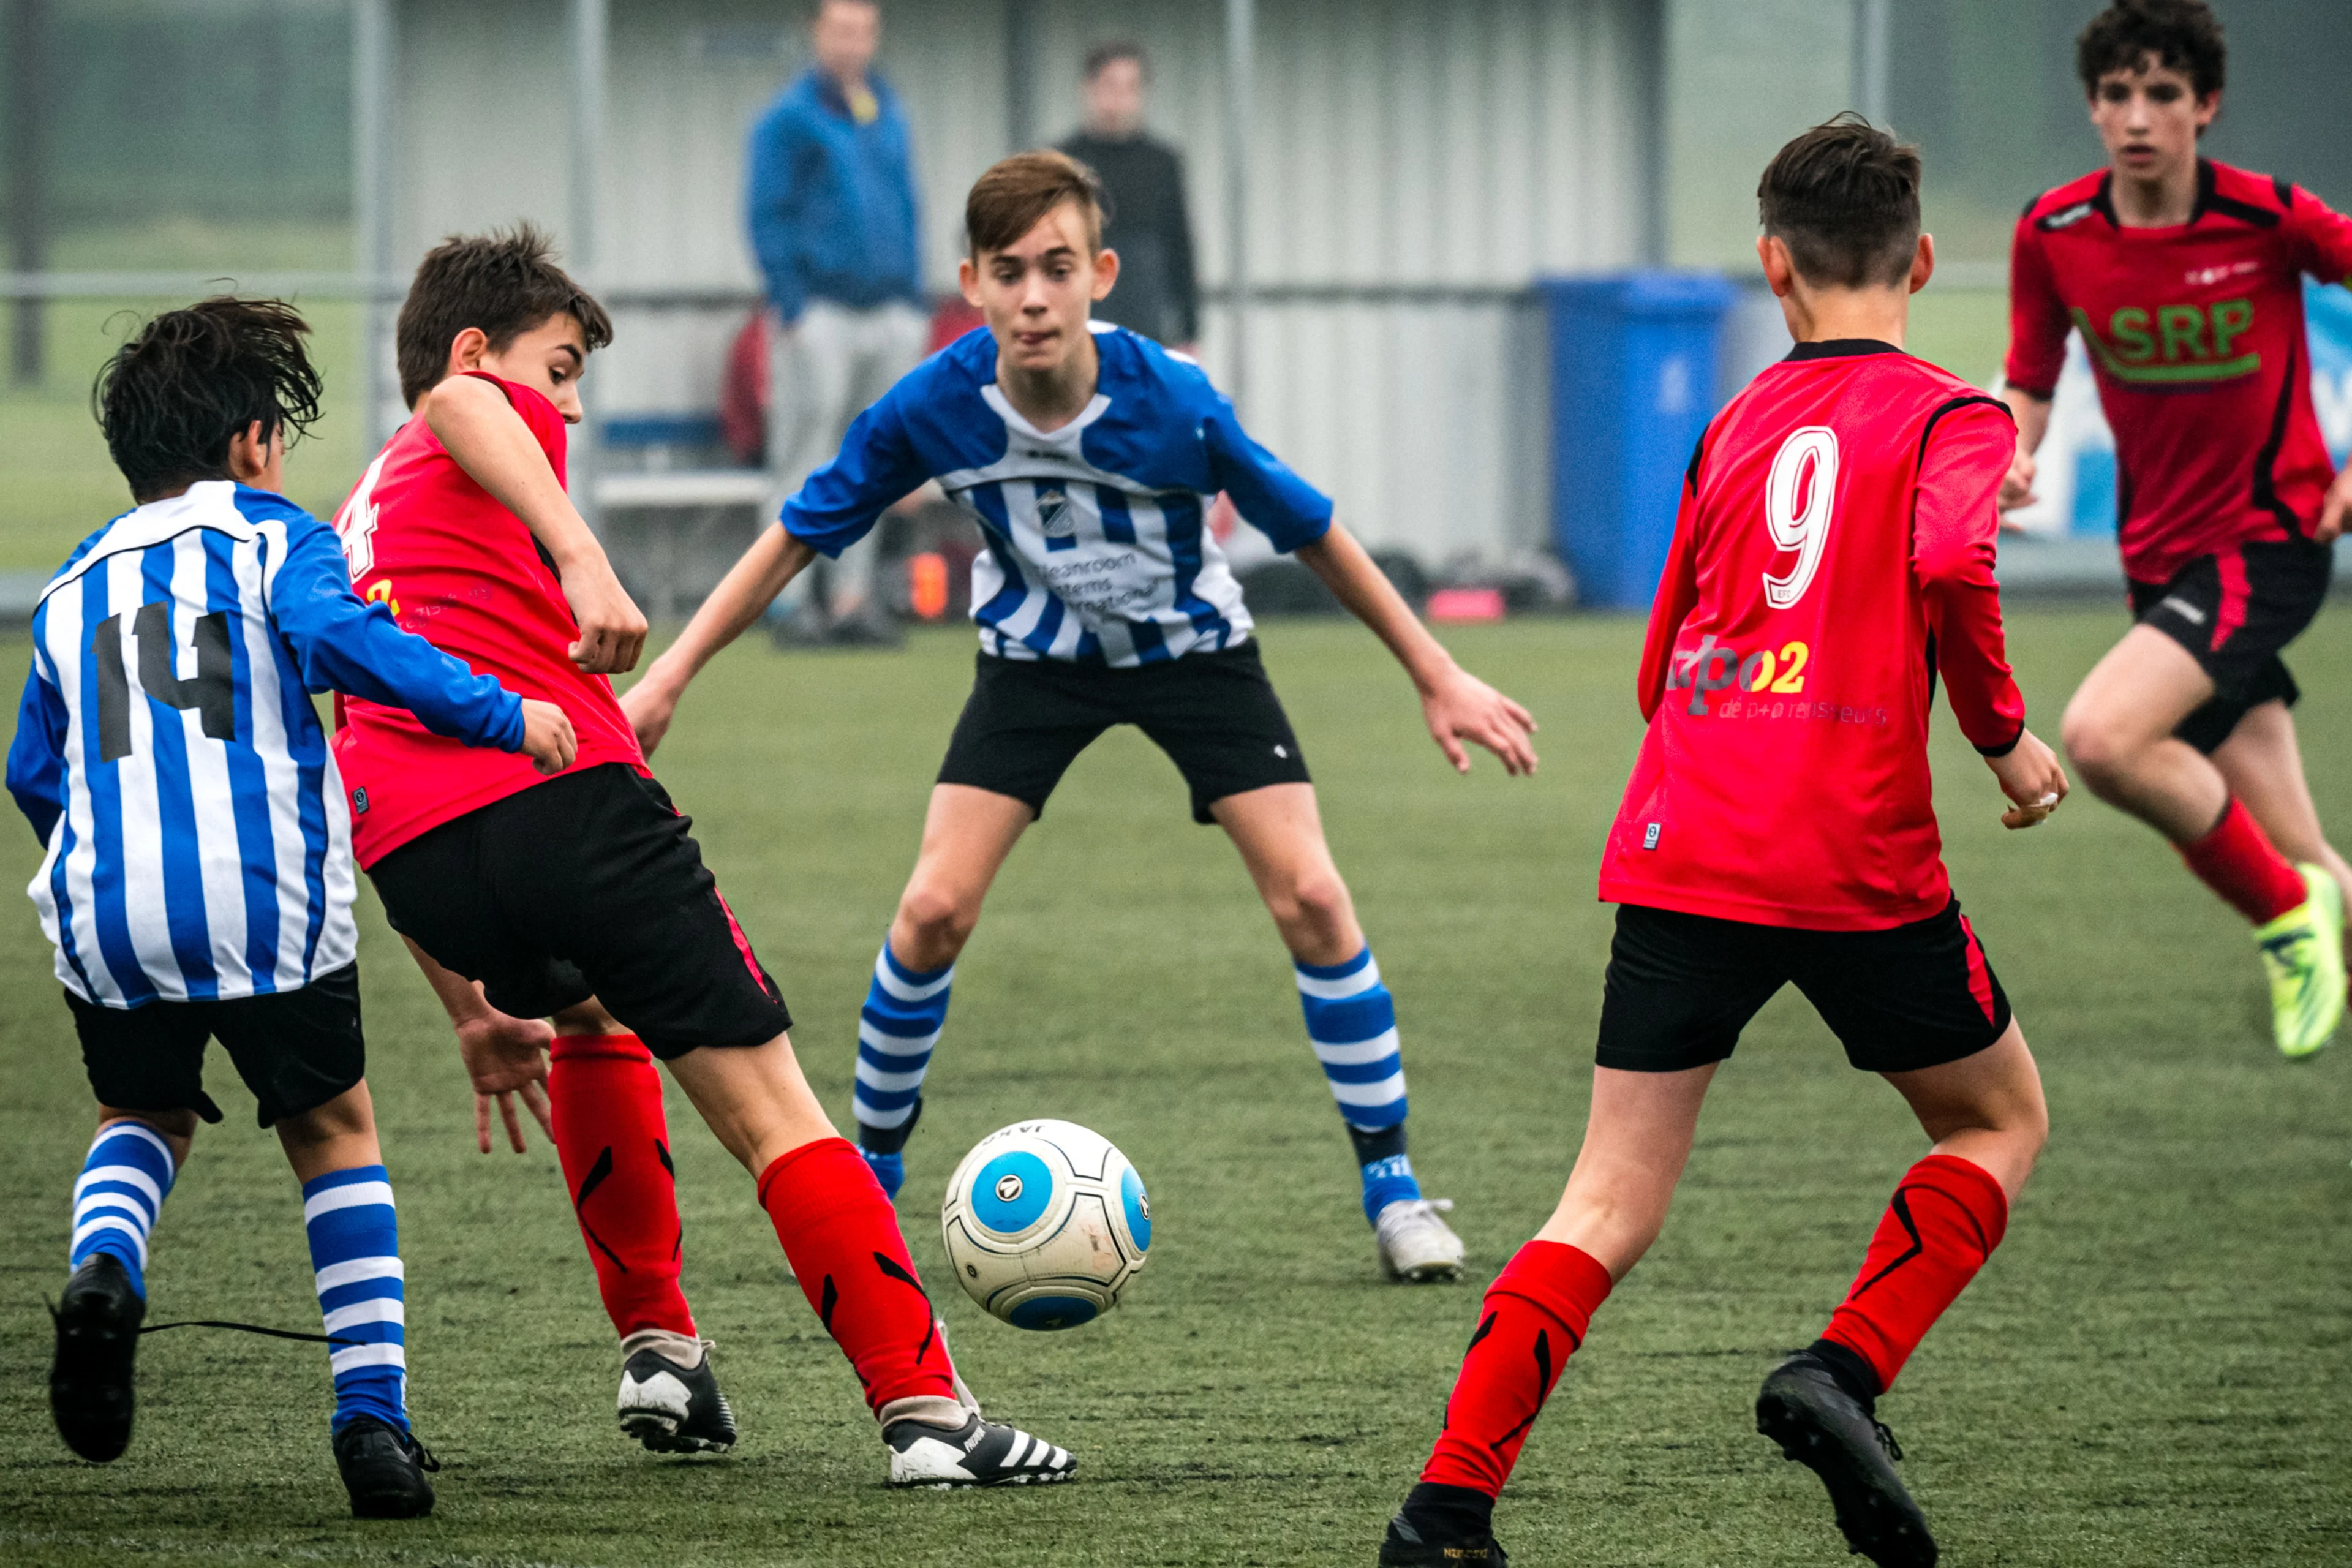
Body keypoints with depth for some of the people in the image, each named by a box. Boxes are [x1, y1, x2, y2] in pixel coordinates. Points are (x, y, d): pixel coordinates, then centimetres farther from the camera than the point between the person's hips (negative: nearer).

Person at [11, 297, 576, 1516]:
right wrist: (503, 715, -12)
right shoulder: (270, 536, 8)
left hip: (105, 912, 3)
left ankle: (103, 1269, -6)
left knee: (144, 1118, 27)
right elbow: (339, 637, -13)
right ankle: (372, 1421, 6)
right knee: (334, 1134, 16)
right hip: (267, 903, -3)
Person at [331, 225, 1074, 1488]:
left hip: (409, 855, 7)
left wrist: (472, 1005, 34)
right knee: (767, 1102, -3)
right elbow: (456, 405, -15)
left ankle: (656, 1344, 29)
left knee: (587, 1021, 37)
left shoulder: (352, 524, 33)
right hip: (558, 794, -7)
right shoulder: (494, 420, 13)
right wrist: (583, 560, -29)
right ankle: (923, 1407, -11)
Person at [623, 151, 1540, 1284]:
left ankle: (1391, 1184, 1)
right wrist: (667, 679, -13)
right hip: (1036, 659, 1)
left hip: (1192, 648, -1)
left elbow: (1310, 532, -15)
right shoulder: (932, 408, -26)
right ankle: (869, 1178, 10)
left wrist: (1439, 678, -10)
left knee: (1309, 897, -13)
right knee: (934, 911, -11)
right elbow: (800, 537, -11)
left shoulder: (1171, 402, -30)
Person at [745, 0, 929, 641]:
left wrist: (913, 301, 14)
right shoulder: (790, 119, -3)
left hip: (888, 311, 6)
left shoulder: (889, 117, 16)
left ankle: (853, 591, 10)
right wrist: (791, 305, -13)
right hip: (819, 312, -6)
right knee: (805, 455, -6)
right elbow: (766, 218, -6)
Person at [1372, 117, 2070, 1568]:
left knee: (1614, 1203, 5)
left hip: (1680, 853, 4)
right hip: (1860, 862, -4)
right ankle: (1843, 1376, -2)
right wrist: (2007, 739, -5)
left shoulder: (1734, 429, 17)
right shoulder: (1948, 419, 2)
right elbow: (1952, 572, -19)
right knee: (2002, 1122, 19)